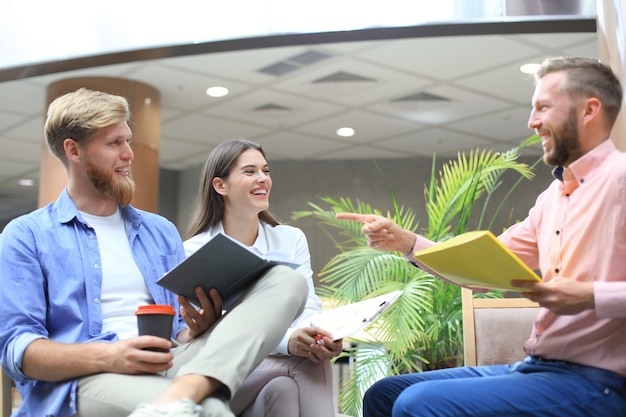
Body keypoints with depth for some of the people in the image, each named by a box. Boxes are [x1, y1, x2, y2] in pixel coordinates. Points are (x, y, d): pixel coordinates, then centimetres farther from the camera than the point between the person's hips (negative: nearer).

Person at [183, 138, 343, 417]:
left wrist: (322, 336, -26)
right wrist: (286, 340, -34)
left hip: (282, 370, 4)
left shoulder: (292, 239, 9)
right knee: (307, 362, -30)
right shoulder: (194, 252, -3)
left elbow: (308, 308, 0)